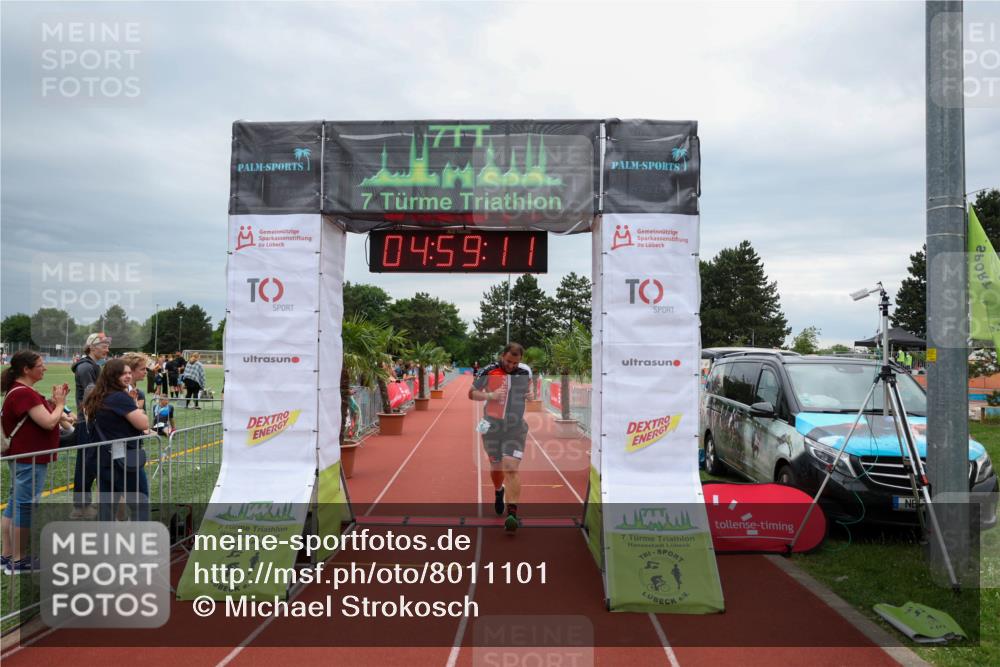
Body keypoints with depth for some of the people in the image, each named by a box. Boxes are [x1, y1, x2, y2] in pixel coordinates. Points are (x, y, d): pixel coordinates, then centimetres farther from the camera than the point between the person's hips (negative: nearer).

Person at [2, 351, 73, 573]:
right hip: (30, 459, -11)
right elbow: (48, 423, -25)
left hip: (22, 456, 11)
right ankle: (18, 561, 7)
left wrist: (54, 402, 2)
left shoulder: (20, 390, 11)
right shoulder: (24, 393, -22)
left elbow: (42, 414, 16)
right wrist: (60, 404, -9)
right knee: (26, 507, -2)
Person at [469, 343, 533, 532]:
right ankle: (498, 491, 48)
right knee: (496, 466, 14)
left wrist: (529, 393, 0)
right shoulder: (488, 371, -8)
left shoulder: (525, 371, -1)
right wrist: (490, 395, -18)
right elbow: (472, 393, -1)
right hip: (492, 426, 1)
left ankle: (512, 513, -16)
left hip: (515, 428, 0)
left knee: (511, 467, -15)